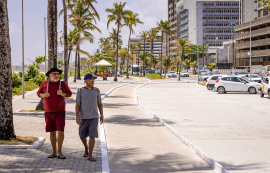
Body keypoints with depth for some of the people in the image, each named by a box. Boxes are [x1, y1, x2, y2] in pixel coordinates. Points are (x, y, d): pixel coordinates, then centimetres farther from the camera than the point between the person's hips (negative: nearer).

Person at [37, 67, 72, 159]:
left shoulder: (63, 83, -3)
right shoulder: (45, 83, 0)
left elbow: (69, 93, 5)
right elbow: (39, 93, 10)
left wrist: (62, 94, -17)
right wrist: (43, 95, -13)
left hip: (60, 111, -2)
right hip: (49, 112, 2)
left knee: (60, 131, -10)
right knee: (52, 132, 6)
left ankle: (59, 152, 0)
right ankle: (54, 152, 14)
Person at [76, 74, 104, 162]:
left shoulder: (96, 90, 3)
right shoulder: (80, 91, -2)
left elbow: (100, 104, 9)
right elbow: (77, 105, -5)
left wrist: (102, 116, 5)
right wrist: (77, 116, -16)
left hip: (94, 117, 0)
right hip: (83, 117, 0)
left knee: (92, 136, -11)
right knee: (82, 136, 9)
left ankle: (90, 155, -6)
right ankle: (86, 148, 39)